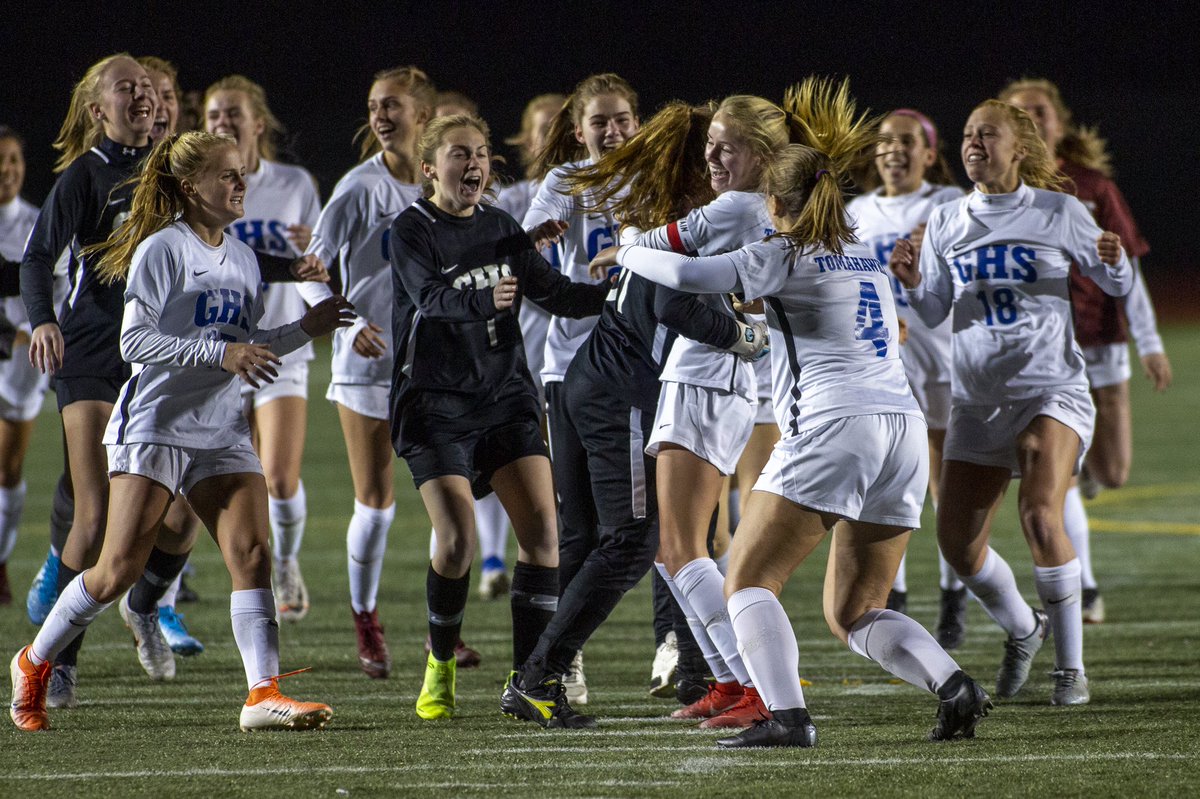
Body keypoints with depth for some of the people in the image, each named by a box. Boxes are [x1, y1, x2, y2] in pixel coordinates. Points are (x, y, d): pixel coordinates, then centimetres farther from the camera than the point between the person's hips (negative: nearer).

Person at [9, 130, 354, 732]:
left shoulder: (242, 259, 15)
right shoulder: (162, 249, -8)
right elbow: (135, 341, -15)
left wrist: (304, 329, 8)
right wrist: (221, 353, -22)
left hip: (222, 431, 6)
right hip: (155, 426, -6)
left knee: (252, 551, -10)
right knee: (119, 569, -6)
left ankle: (264, 693, -14)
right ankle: (34, 663, 13)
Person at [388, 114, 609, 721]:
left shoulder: (500, 227, 10)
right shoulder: (411, 231, -8)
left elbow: (553, 293, 13)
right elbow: (431, 297, -26)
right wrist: (483, 299, -46)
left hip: (505, 397, 5)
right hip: (435, 404, -5)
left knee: (541, 527, -8)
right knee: (457, 538, -16)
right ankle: (440, 666, 9)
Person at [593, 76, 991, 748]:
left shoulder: (784, 258, 0)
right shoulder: (869, 262, 22)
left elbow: (692, 275, -14)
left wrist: (626, 254, 4)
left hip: (833, 427, -7)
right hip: (904, 425, 7)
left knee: (748, 581, -1)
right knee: (855, 614, 13)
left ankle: (787, 715, -20)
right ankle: (955, 687, -10)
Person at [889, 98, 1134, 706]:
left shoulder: (1058, 213, -2)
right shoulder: (945, 223, 7)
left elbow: (1116, 285, 6)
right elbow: (934, 312, 8)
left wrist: (1114, 261, -16)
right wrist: (912, 283, -13)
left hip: (1051, 392, -4)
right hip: (978, 400, 4)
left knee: (1040, 519, -25)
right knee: (958, 544, 1)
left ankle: (1071, 666, -11)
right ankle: (1022, 631, 31)